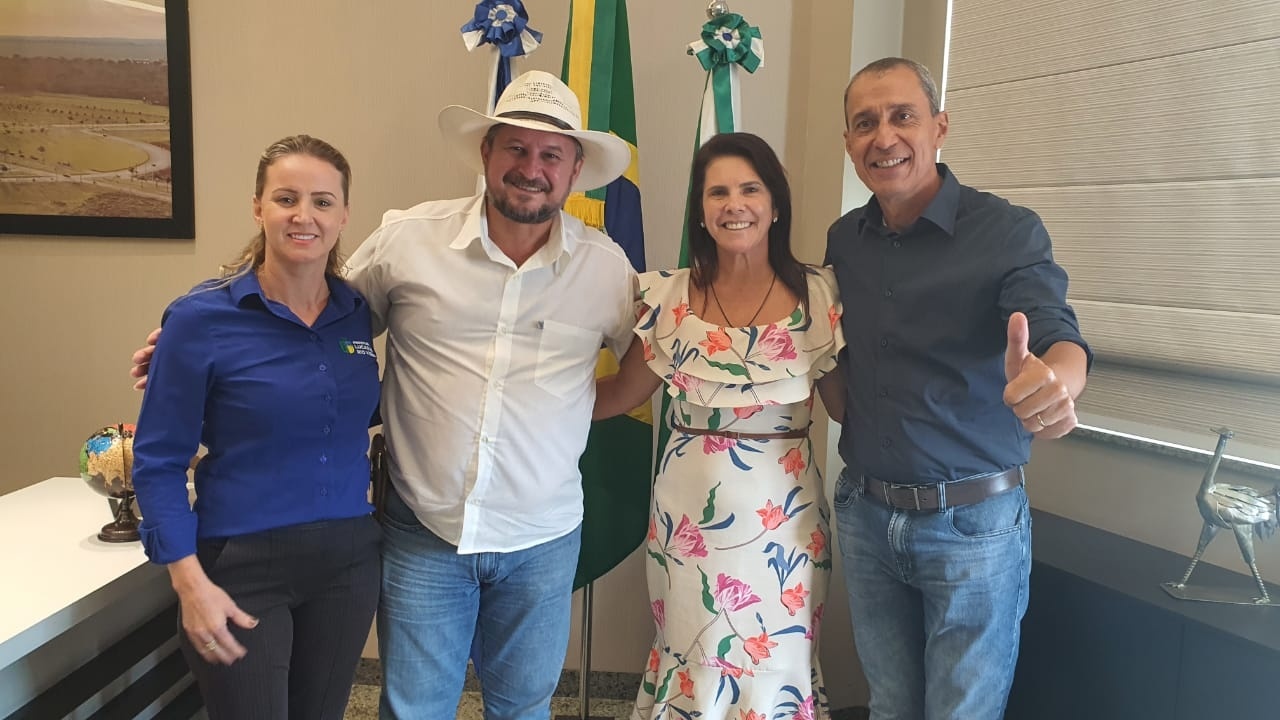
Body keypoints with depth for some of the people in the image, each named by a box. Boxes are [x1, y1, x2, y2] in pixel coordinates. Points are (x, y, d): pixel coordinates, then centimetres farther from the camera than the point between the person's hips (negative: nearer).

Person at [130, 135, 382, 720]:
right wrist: (190, 582, -14)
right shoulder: (201, 318, -12)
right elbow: (158, 462, -8)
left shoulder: (359, 313, 0)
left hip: (348, 561, 4)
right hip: (242, 567, -4)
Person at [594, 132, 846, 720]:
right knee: (693, 658, 12)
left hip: (783, 510, 0)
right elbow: (621, 394, 4)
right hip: (691, 510, 1)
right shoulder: (668, 296, -2)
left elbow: (847, 404, 2)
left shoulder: (820, 294, -3)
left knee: (778, 662, 9)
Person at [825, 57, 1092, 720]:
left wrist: (1054, 379, -49)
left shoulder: (1008, 232, -12)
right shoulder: (844, 240, 3)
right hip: (864, 513, 4)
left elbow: (1059, 337, -27)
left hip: (974, 522, -4)